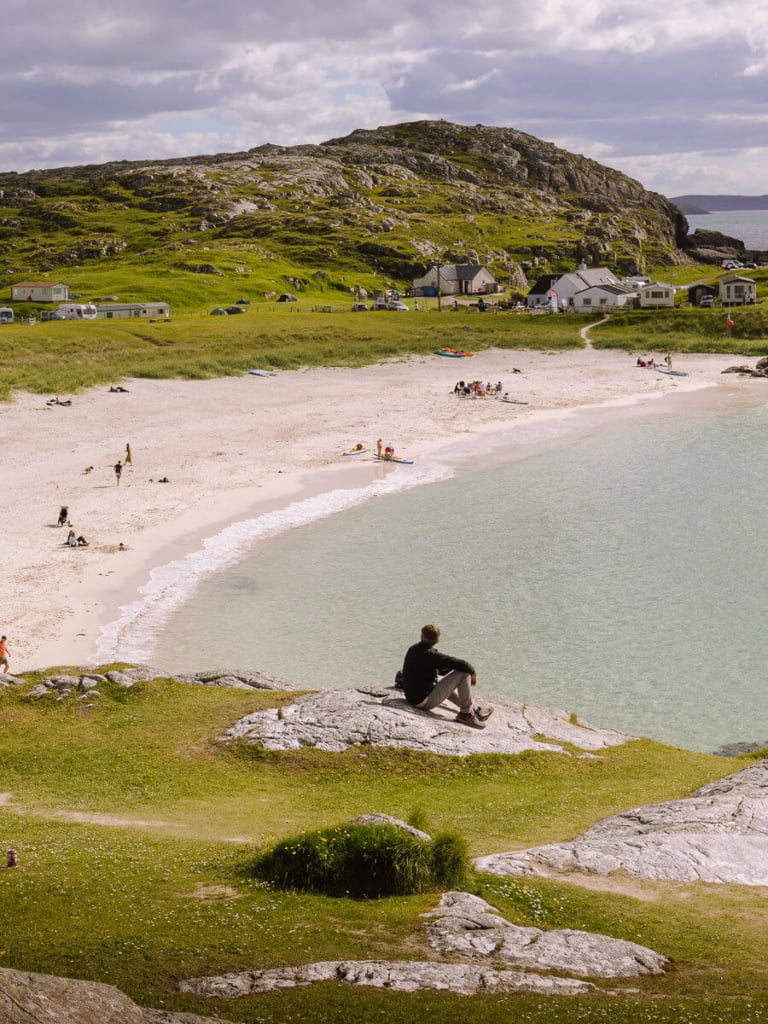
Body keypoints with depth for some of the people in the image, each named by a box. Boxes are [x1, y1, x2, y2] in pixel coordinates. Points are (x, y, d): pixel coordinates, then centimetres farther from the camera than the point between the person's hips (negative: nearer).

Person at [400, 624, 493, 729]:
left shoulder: (412, 650, 5)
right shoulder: (430, 655, -21)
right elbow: (461, 664, -22)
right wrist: (473, 673, -2)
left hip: (412, 699, 9)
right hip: (425, 701, -9)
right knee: (463, 673, -10)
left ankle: (475, 710, 38)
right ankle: (466, 713, 4)